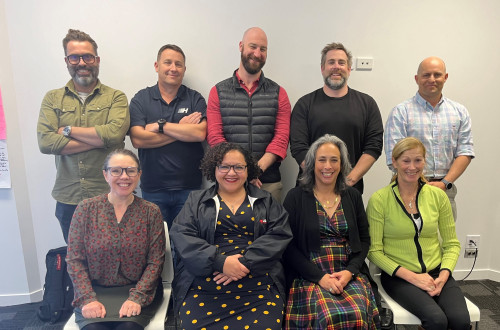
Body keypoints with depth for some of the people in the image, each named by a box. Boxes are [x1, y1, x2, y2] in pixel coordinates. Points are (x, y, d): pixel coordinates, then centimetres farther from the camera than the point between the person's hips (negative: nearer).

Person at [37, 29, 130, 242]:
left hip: (108, 196, -2)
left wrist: (68, 130, -10)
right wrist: (99, 139, -14)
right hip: (68, 199, 3)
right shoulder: (52, 99, 6)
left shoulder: (115, 97, 0)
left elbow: (115, 133, -19)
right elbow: (45, 142, -9)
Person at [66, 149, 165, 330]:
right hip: (95, 290, 1)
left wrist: (136, 298, -15)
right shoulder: (86, 209, 0)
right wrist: (88, 298, -11)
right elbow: (74, 259, -1)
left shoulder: (151, 212, -2)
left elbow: (155, 261, -4)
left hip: (138, 290, 0)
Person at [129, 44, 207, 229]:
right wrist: (182, 130, -9)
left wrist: (160, 125, -11)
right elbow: (138, 139, -10)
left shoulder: (195, 99, 5)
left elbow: (200, 133, -12)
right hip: (153, 188, 1)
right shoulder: (141, 99, 5)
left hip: (189, 187, 0)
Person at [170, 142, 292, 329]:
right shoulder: (196, 201, 13)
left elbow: (279, 234, 0)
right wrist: (220, 262, -14)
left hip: (259, 287, 1)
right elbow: (182, 236, -1)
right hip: (203, 286, 0)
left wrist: (245, 262, -14)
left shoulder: (266, 202, 14)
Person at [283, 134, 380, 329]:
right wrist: (320, 277, -13)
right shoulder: (296, 197, 1)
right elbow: (289, 245, -3)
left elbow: (364, 240, 11)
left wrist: (350, 271, -6)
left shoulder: (353, 196, 11)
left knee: (358, 314, -26)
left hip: (350, 274, 3)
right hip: (310, 276, -3)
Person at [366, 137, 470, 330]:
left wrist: (443, 275, -7)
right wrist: (413, 277, -14)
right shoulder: (379, 200, -7)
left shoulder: (438, 195, 5)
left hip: (436, 273, 4)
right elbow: (374, 250, -7)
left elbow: (452, 244, 10)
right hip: (399, 277, -3)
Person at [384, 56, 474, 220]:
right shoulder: (401, 112, -1)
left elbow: (465, 152, 7)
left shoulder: (459, 112, 13)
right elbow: (395, 157, -8)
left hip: (445, 190, 4)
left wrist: (444, 183, -7)